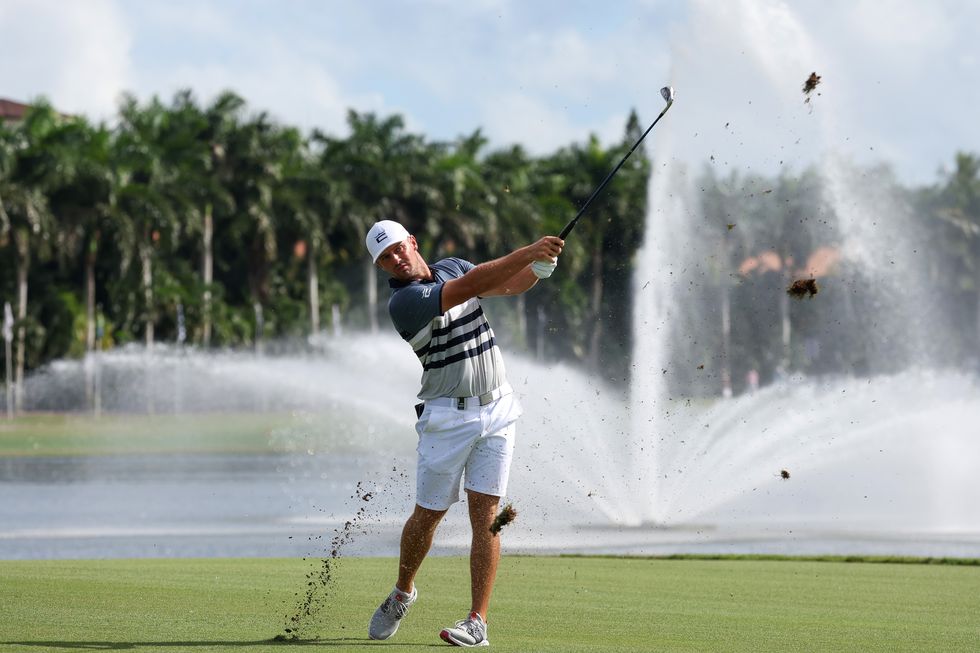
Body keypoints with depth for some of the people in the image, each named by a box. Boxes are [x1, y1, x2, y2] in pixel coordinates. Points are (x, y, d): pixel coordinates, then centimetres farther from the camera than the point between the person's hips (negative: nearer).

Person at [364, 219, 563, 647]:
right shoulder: (403, 302, -16)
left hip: (496, 409, 4)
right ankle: (402, 593, 31)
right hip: (447, 416, -4)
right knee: (428, 514, 5)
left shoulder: (451, 268, 7)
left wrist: (542, 265, -8)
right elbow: (470, 287, -26)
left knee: (484, 514, -5)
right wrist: (528, 252, -29)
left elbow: (510, 285, 14)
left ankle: (478, 621, -8)